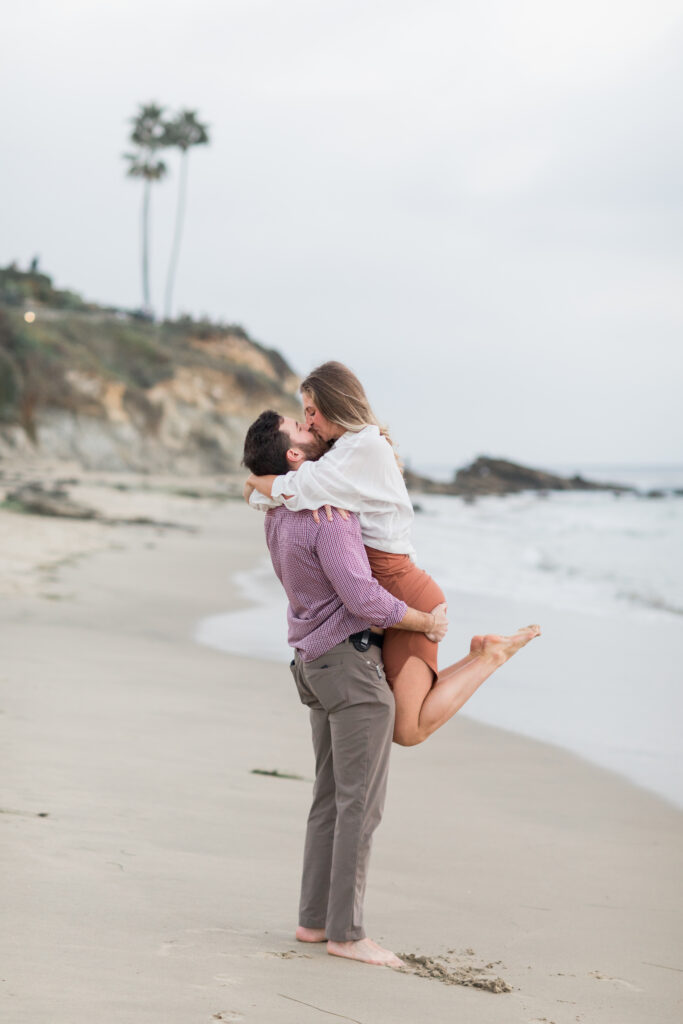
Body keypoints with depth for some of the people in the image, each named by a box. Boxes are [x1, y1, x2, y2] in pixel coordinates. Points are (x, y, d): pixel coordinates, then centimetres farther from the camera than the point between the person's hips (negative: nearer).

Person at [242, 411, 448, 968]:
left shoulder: (279, 514, 9)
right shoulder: (327, 517, -21)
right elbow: (363, 598, -26)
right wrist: (427, 622, -12)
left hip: (317, 663, 9)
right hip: (353, 664, -9)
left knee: (332, 798, 14)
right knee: (361, 802, -4)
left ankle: (315, 919, 17)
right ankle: (346, 932, 0)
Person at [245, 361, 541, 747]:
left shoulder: (363, 448, -16)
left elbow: (291, 491, -21)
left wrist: (255, 481, -1)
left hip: (406, 596, -10)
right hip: (397, 596, 10)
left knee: (408, 731, -11)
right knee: (397, 715, 13)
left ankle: (491, 655, -1)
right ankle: (481, 656, 14)